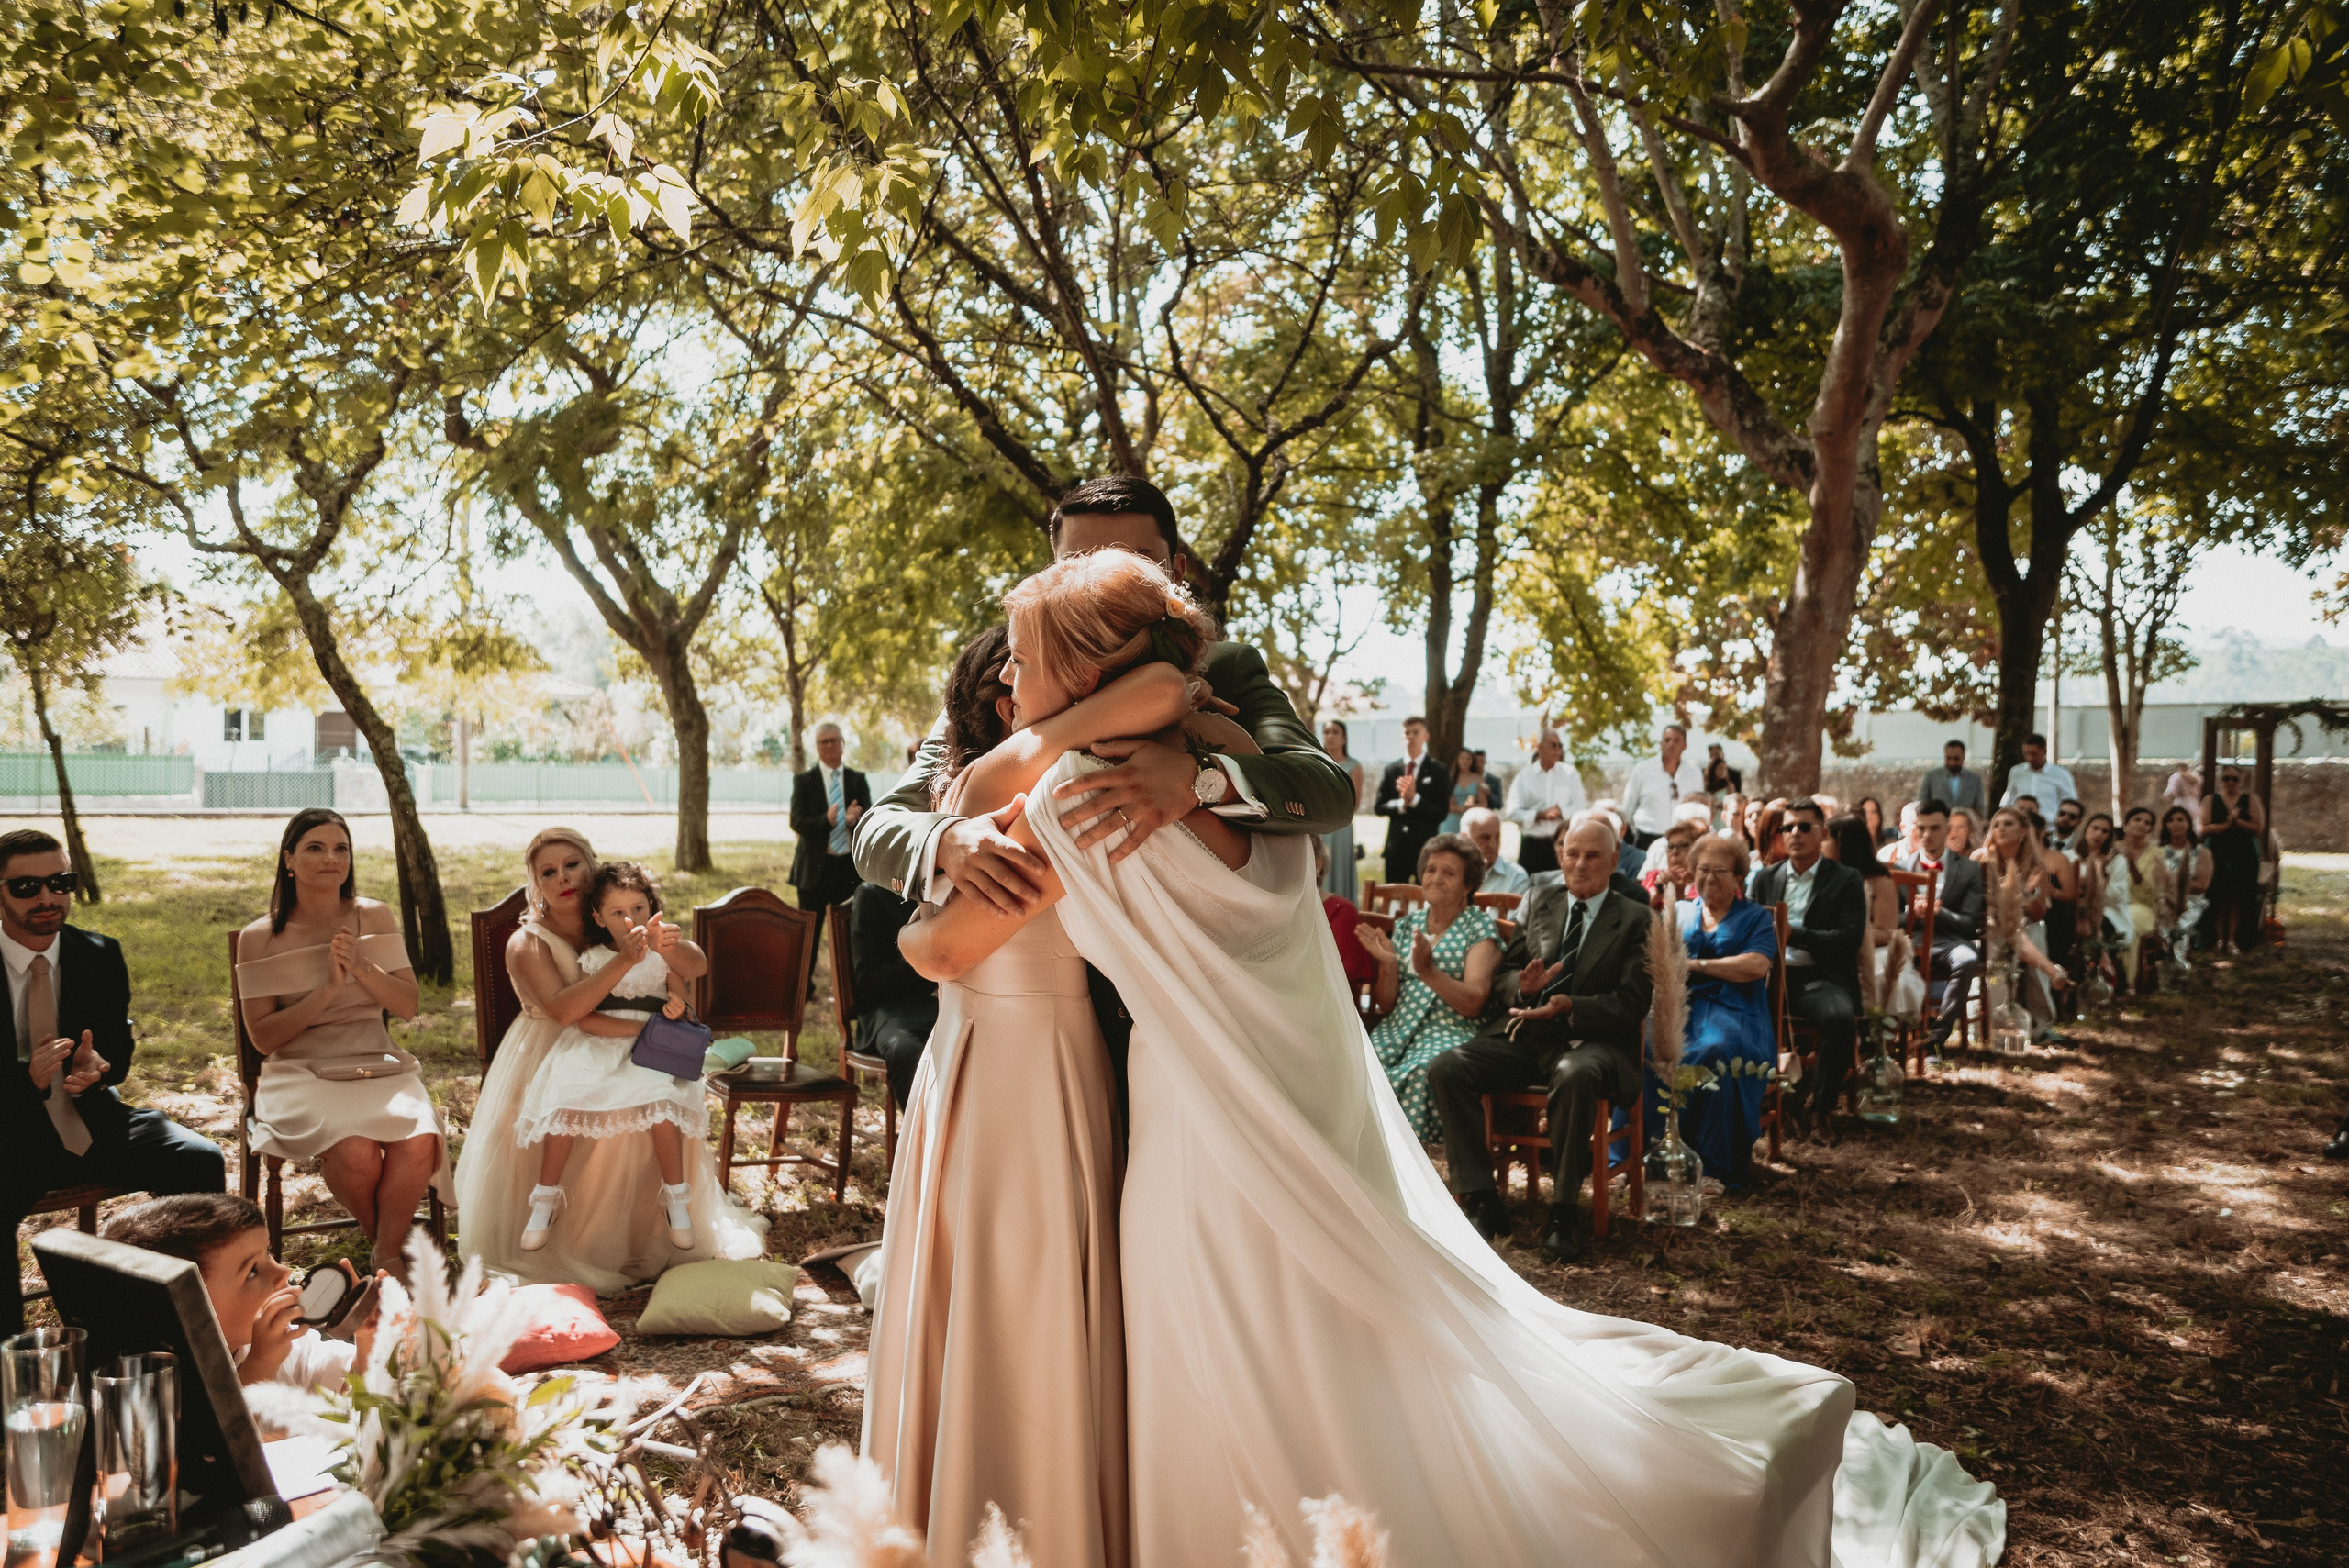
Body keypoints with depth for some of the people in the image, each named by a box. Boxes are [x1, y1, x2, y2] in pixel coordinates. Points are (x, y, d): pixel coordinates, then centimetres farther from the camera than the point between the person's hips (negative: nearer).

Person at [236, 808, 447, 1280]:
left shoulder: (375, 917, 7)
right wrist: (328, 988, -15)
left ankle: (389, 1255, -7)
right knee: (355, 1150, -32)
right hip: (302, 1074, -2)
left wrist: (361, 967, -13)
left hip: (379, 1067, 2)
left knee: (419, 1142, -30)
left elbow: (407, 1006, 4)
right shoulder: (259, 938, 1)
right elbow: (263, 1037, -3)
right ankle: (379, 1239, 0)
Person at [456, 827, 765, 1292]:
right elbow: (562, 1009, -26)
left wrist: (669, 948, -29)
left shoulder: (622, 930, -1)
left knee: (663, 1121, -20)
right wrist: (623, 961, -35)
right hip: (550, 1063, -2)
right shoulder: (526, 944, -10)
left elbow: (697, 967, -6)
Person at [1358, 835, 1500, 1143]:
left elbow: (1474, 1003, -9)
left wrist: (1428, 971, -23)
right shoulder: (1407, 924, 17)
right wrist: (1389, 964, -5)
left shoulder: (1480, 927, 4)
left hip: (1452, 1033, -4)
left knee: (1420, 1072, -36)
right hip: (1399, 1027, 4)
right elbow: (1385, 1004, 14)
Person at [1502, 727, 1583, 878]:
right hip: (1532, 844, 0)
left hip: (1562, 842, 0)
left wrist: (1561, 812, -16)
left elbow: (1580, 807, 1)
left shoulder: (1570, 773, 7)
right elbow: (1513, 813, -2)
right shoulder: (1524, 776, 6)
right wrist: (1539, 815, -16)